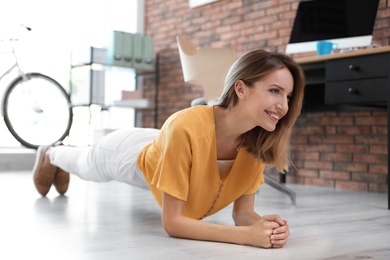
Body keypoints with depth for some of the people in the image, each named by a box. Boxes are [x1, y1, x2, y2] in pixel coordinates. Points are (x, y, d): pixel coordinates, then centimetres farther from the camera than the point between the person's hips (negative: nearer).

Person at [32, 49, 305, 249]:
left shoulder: (258, 140, -31)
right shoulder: (186, 128, -48)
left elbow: (243, 212, -22)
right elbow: (171, 221, -43)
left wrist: (263, 224, -44)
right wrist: (247, 235, -52)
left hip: (159, 149, 4)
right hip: (130, 154, -4)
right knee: (85, 165, 33)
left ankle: (63, 153, 71)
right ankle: (50, 154, 69)